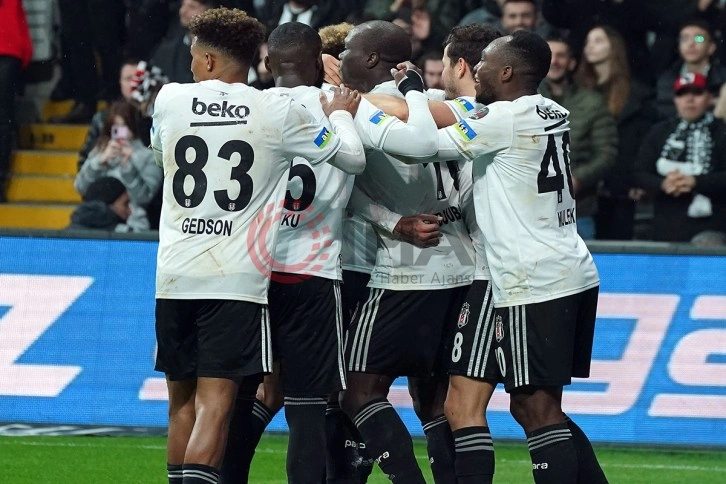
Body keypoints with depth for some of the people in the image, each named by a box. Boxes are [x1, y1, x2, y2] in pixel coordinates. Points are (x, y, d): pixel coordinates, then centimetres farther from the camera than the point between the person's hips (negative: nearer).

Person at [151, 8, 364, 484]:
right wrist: (341, 114, 27)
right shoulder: (279, 112, -4)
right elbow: (350, 155, 6)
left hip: (175, 276, 3)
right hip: (237, 280, -3)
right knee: (214, 406, -7)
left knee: (182, 403, 15)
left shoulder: (169, 100, 3)